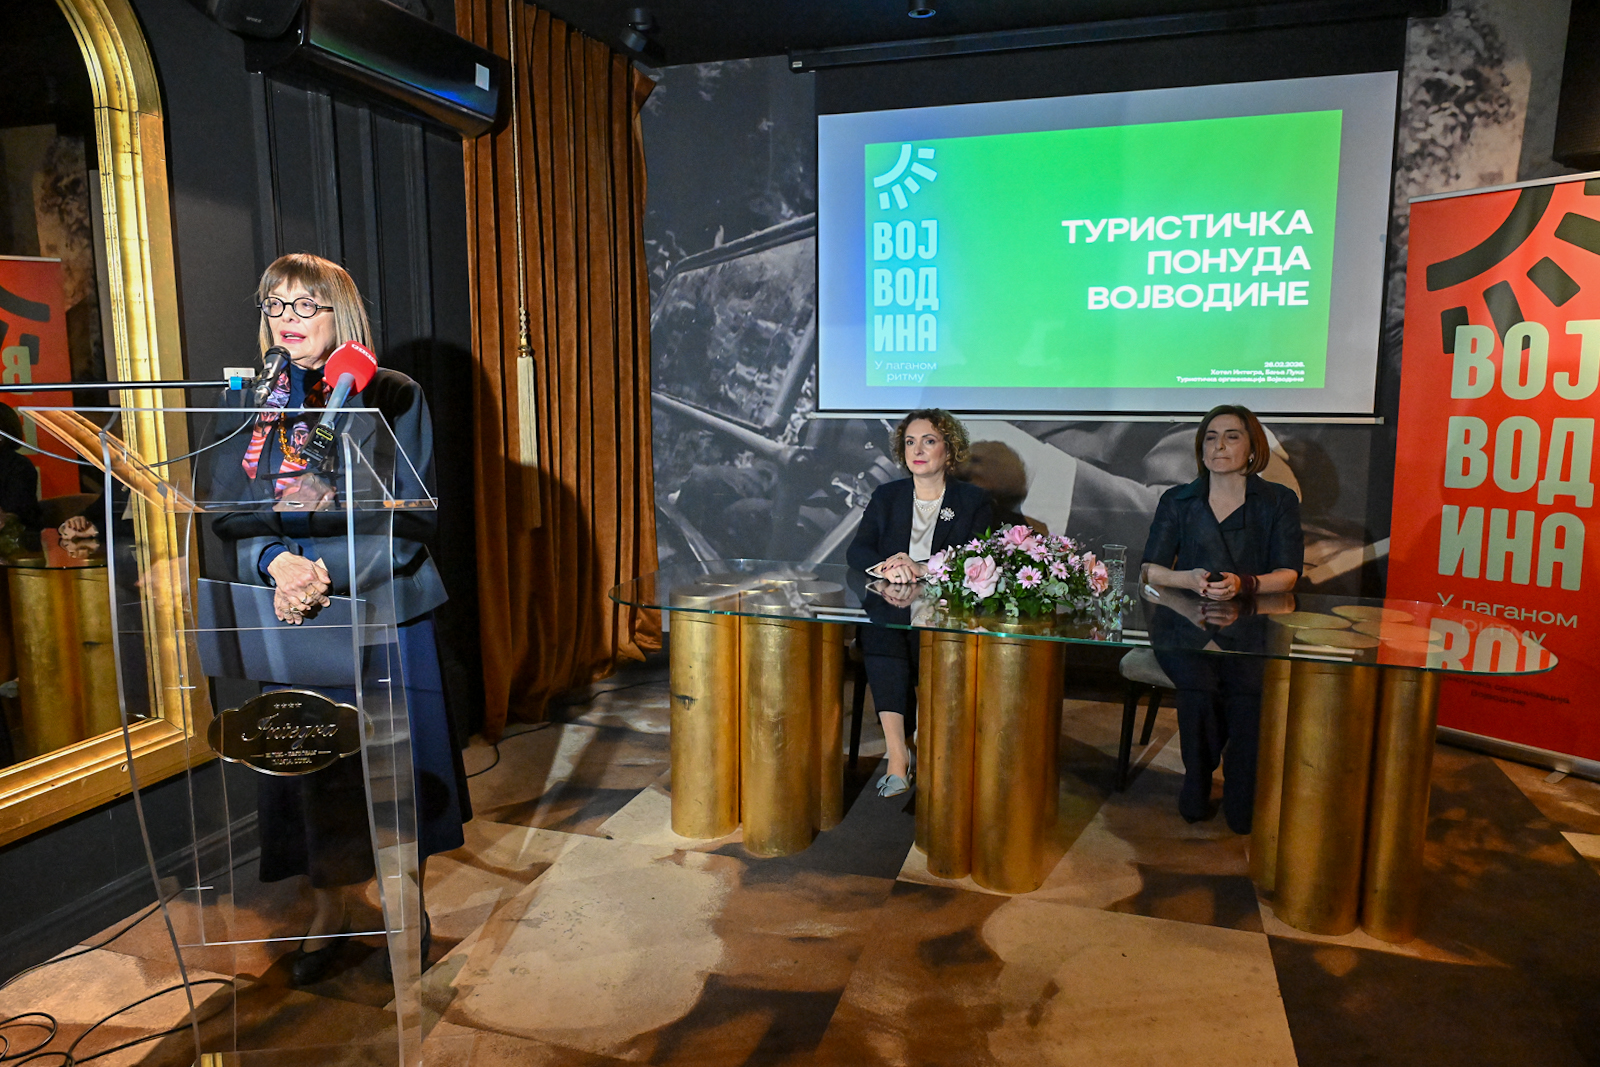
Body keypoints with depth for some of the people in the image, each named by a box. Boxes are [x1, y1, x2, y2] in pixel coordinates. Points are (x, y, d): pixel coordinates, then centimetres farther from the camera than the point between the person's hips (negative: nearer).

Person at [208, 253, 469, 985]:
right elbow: (230, 513, 3)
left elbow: (411, 515, -9)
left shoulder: (391, 398, -3)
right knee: (308, 759, 9)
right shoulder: (250, 407, 9)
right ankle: (327, 911, 29)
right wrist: (280, 564, -17)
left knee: (396, 757, 5)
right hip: (291, 616, 3)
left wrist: (327, 572, -20)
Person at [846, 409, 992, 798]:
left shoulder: (974, 501, 10)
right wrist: (887, 565, -17)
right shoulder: (886, 496, 19)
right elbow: (856, 551, 7)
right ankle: (897, 756, -37)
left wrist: (921, 570, -20)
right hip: (890, 607, 2)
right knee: (878, 632, -33)